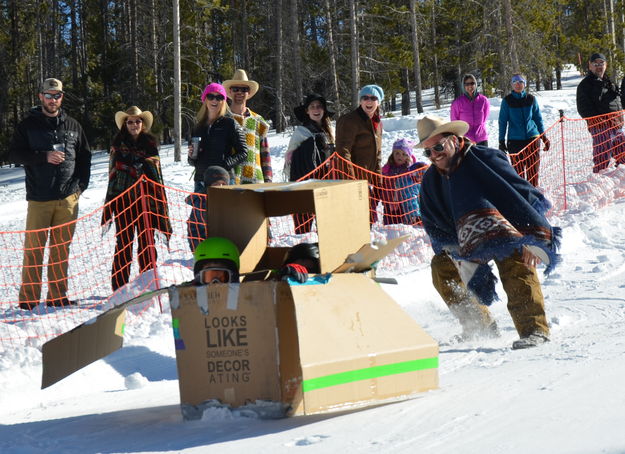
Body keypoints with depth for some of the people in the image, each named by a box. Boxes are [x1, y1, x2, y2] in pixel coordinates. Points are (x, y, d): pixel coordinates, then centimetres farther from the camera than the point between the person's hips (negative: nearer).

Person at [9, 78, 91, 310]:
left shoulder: (73, 126, 13)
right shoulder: (28, 125, 4)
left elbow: (84, 157, 18)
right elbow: (15, 153, -3)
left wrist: (80, 185, 6)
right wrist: (44, 157, -16)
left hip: (68, 198, 3)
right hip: (39, 197, -3)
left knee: (62, 248, 5)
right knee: (34, 247, -4)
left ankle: (57, 295, 12)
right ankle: (28, 298, 0)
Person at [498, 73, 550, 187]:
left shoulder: (531, 99, 6)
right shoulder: (507, 101, 2)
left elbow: (538, 118, 13)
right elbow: (502, 121, 5)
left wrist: (544, 137, 11)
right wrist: (501, 141, 1)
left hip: (532, 138, 2)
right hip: (515, 140, -1)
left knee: (533, 169, 1)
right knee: (518, 169, -3)